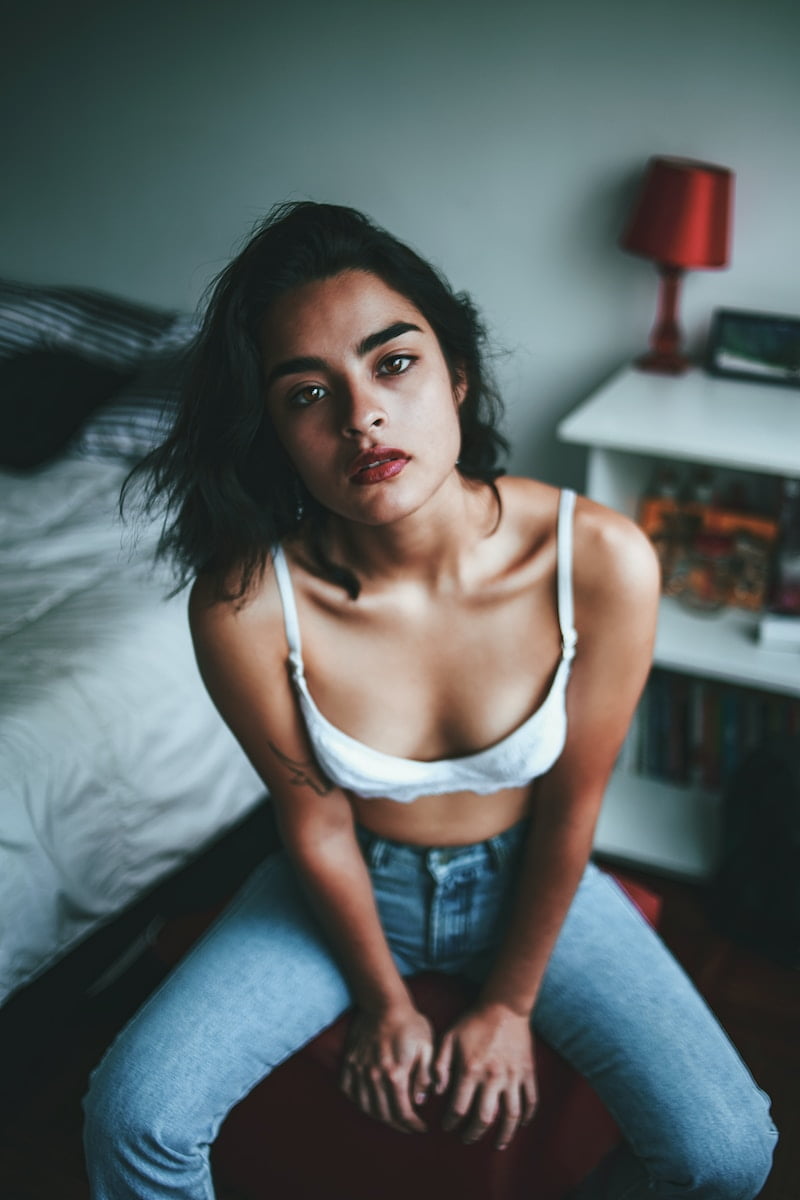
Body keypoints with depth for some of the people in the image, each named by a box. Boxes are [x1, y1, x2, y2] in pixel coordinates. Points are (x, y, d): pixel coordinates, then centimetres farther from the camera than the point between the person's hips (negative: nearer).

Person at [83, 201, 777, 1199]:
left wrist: (510, 1004, -3)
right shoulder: (245, 603, -29)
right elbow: (316, 824, -12)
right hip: (350, 882, 0)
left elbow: (571, 804, -14)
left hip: (527, 874, 1)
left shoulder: (601, 562, -29)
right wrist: (383, 1003, 1)